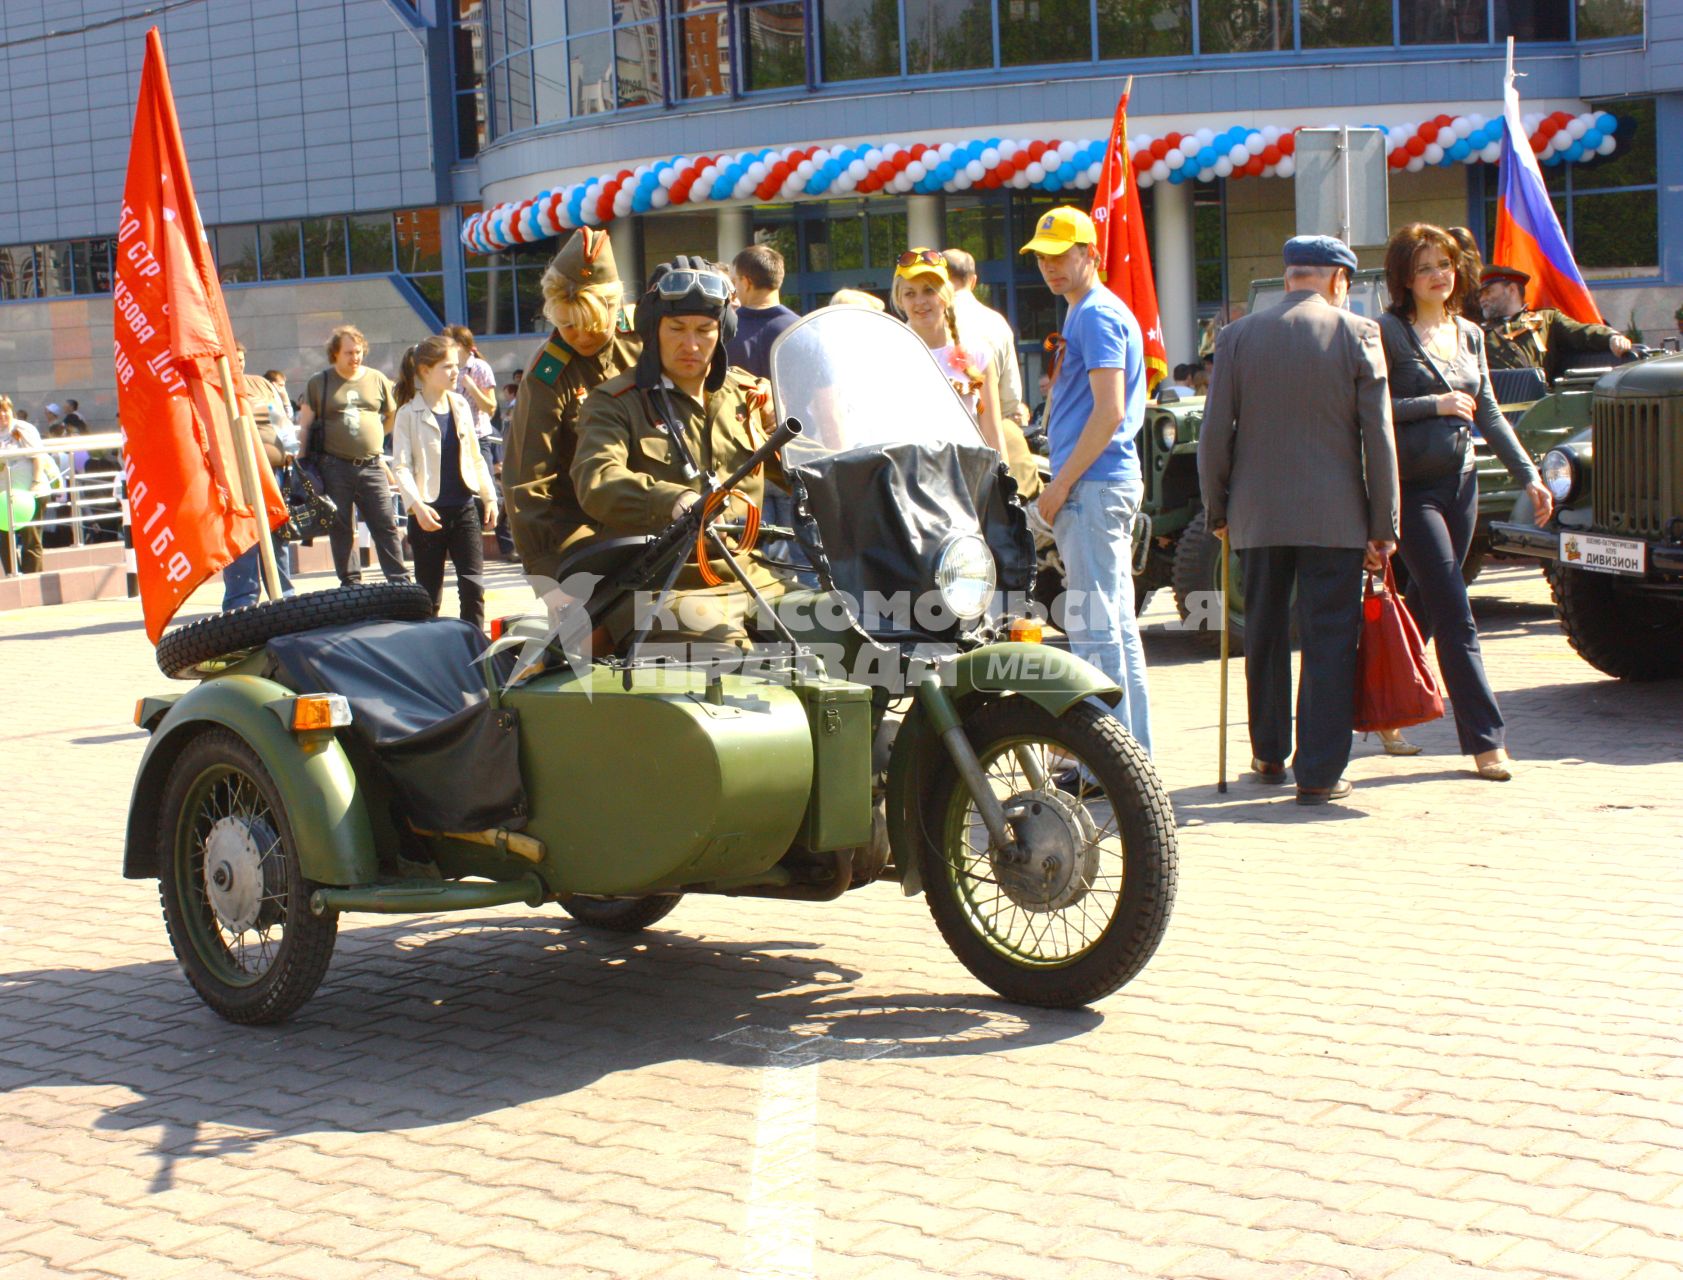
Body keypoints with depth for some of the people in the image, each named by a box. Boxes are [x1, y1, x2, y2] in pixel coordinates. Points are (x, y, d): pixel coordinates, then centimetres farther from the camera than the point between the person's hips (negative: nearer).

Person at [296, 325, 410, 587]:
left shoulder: (377, 379, 8)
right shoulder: (319, 383, 4)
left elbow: (393, 415, 20)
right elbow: (305, 425, 7)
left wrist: (374, 437, 12)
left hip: (372, 467, 1)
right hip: (335, 466, -1)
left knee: (386, 526, -3)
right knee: (342, 528, 5)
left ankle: (400, 581, -2)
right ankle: (350, 583, 13)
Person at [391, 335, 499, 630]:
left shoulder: (461, 405, 9)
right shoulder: (409, 414, -5)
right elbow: (400, 466, -12)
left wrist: (489, 496, 10)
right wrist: (416, 504, -25)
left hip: (464, 508, 3)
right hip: (429, 512, -3)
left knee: (473, 586, -5)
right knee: (429, 594, 4)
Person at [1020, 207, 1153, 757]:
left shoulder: (1097, 315, -11)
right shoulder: (1085, 314, 20)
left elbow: (1110, 411, -20)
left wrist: (1061, 484, -17)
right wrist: (1062, 483, 19)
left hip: (1093, 484, -11)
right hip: (1108, 483, 11)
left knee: (1094, 625, -9)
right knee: (1117, 623, 13)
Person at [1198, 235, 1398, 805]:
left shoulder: (1238, 336, 3)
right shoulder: (1357, 335, -3)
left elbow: (1214, 435, 2)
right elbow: (1379, 438, -5)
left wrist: (1218, 511, 13)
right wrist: (1383, 527, 1)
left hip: (1258, 516, 3)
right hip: (1335, 519, -3)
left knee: (1264, 635, 16)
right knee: (1329, 641, 2)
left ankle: (1269, 755, 28)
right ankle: (1319, 773, 2)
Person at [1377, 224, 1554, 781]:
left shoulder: (1469, 334, 12)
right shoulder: (1388, 333, -7)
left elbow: (1489, 414, 15)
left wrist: (1528, 474, 11)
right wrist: (1435, 405, -17)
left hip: (1461, 481, 6)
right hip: (1413, 486, -6)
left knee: (1425, 606, 13)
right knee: (1455, 616, -9)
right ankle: (1485, 738, -6)